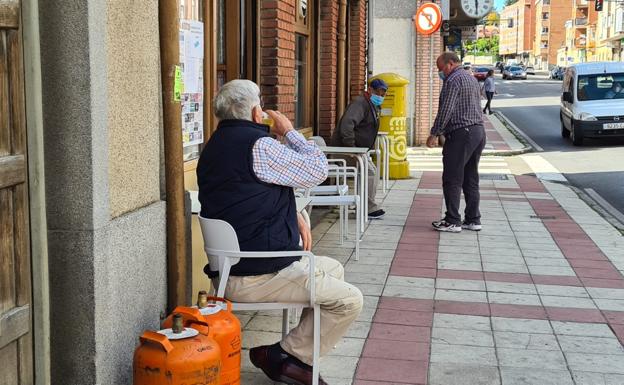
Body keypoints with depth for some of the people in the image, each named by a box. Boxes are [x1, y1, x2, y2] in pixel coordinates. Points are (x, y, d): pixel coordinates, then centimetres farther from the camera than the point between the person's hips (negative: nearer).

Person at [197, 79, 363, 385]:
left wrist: (294, 215, 8)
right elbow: (317, 169, -10)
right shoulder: (258, 145, -19)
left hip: (233, 265, 10)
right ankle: (285, 357, 0)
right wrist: (288, 131, 5)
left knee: (333, 268, 22)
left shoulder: (216, 145, 14)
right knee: (349, 300, -7)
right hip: (255, 277, -10)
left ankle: (303, 348, 21)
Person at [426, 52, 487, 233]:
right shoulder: (472, 78, 20)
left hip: (461, 133, -10)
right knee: (471, 179, 13)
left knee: (452, 180, -4)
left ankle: (452, 221, -3)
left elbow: (446, 110, -17)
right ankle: (473, 219, 15)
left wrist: (435, 133, -13)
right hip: (479, 130, 10)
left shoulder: (453, 79, -10)